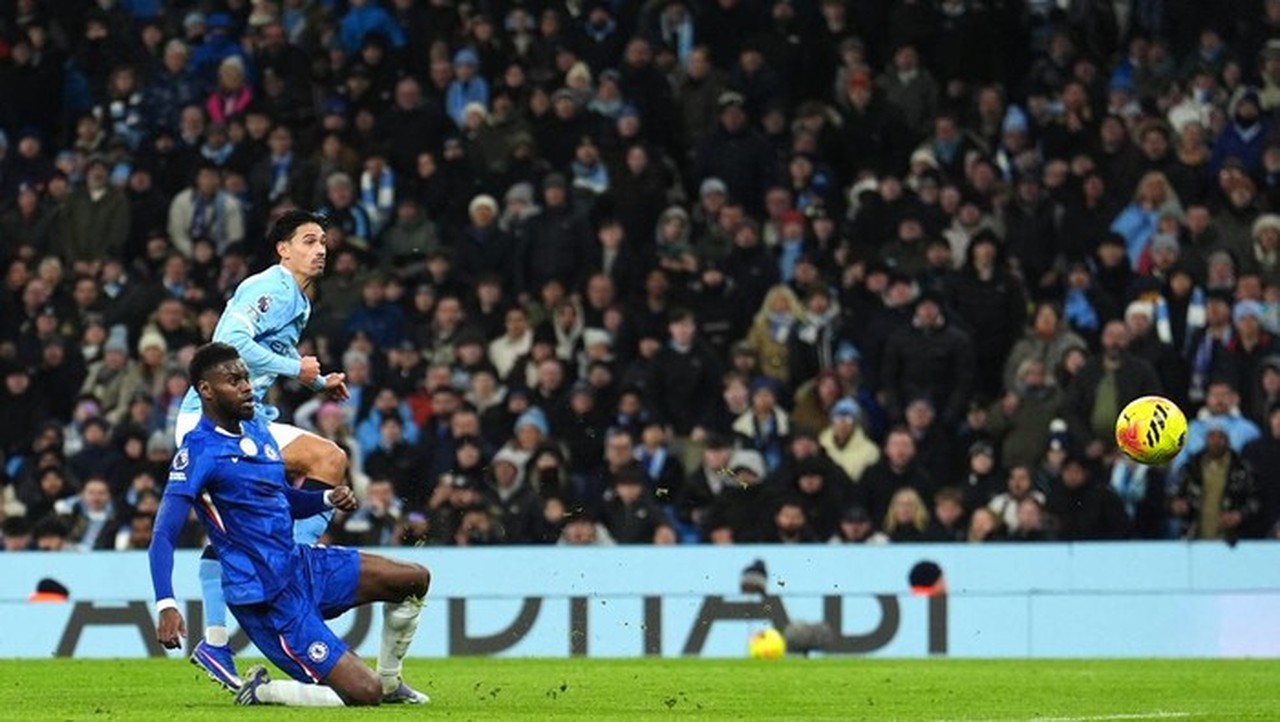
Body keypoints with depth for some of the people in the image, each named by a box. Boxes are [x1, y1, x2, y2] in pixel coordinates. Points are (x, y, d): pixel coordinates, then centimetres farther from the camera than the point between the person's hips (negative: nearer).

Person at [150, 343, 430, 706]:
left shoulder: (258, 428, 9)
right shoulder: (198, 451, -18)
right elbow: (163, 536, -24)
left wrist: (328, 498, 1)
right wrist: (166, 605, -38)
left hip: (301, 565, 9)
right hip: (267, 597, -9)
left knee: (415, 580, 10)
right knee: (363, 693, -16)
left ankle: (389, 681, 25)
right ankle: (261, 691, 4)